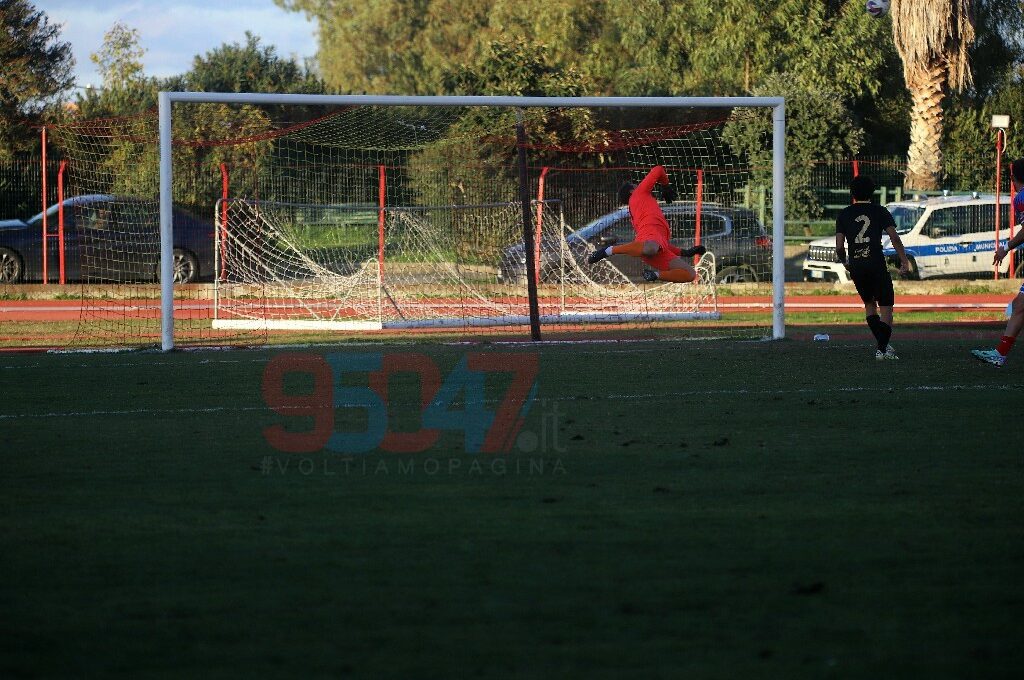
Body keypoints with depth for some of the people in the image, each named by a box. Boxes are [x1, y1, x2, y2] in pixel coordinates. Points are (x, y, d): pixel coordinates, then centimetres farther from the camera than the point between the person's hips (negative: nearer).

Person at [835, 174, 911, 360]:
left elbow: (839, 247, 4)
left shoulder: (844, 214, 7)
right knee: (885, 307, 3)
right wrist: (904, 261, -3)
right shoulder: (880, 211, 4)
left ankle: (883, 345, 12)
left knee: (869, 304, 20)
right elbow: (894, 238, -6)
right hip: (877, 266, -2)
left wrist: (845, 263, 21)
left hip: (856, 267, 3)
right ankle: (883, 348, -11)